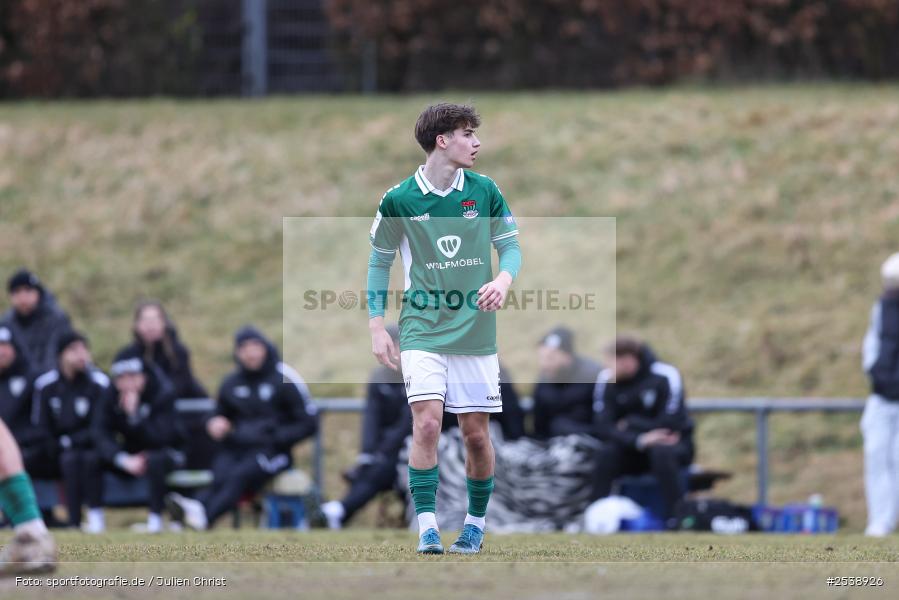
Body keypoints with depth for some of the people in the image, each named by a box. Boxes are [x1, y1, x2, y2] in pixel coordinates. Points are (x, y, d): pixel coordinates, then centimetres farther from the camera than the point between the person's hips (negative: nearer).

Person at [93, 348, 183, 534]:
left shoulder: (163, 396, -18)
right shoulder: (112, 398, -7)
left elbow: (161, 439, -28)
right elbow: (101, 435, -17)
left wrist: (135, 413, -38)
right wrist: (124, 460, -33)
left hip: (166, 454, -4)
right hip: (130, 455, 4)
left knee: (155, 461, -41)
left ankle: (155, 519, -30)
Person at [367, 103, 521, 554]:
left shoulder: (485, 191, 1)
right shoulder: (399, 199, -4)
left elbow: (510, 245, 8)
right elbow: (379, 262, 7)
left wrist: (504, 279, -15)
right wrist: (376, 327, 2)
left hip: (476, 330, 2)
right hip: (422, 329, -2)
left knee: (476, 432, 4)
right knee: (427, 420, -17)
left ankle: (475, 524, 21)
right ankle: (427, 528, -15)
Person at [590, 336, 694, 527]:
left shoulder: (665, 376, -19)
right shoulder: (606, 379, -10)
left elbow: (669, 426, -20)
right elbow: (603, 427, -16)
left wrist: (631, 424, -13)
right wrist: (639, 440, -31)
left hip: (673, 445, -3)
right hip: (631, 450, 3)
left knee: (662, 452, -37)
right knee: (605, 454, -27)